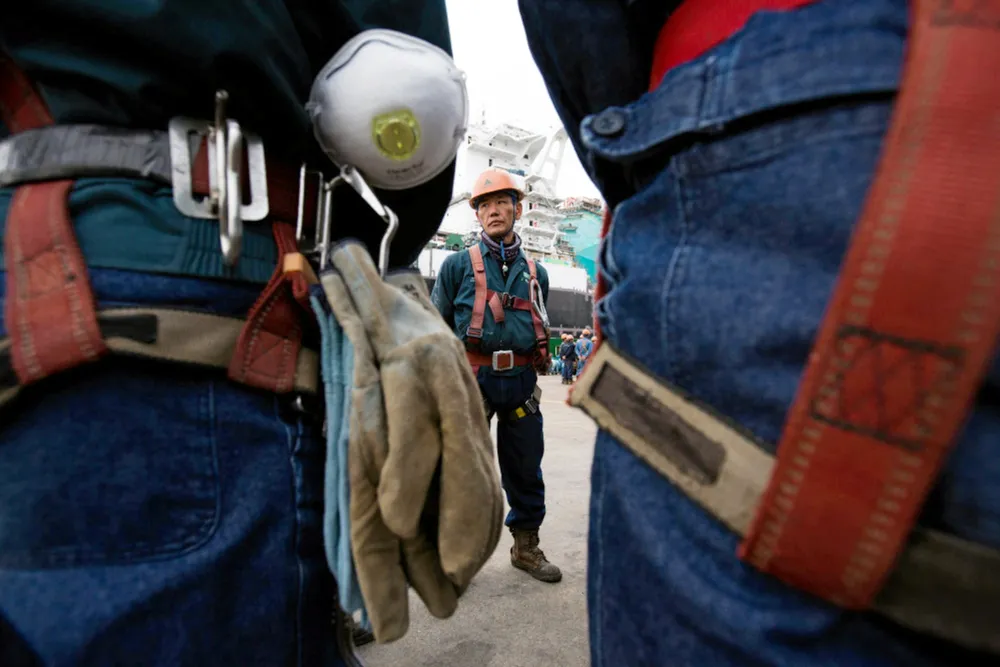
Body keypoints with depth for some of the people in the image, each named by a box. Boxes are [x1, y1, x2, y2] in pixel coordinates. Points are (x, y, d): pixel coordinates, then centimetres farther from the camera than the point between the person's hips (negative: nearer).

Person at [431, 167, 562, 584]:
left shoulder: (535, 272, 13)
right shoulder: (458, 264, 3)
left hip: (520, 380, 3)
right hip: (472, 377, -3)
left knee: (526, 468, 12)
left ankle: (526, 546, 31)